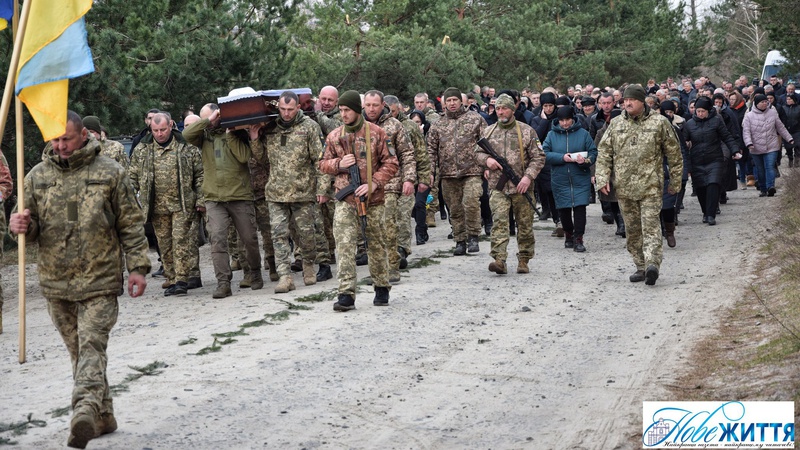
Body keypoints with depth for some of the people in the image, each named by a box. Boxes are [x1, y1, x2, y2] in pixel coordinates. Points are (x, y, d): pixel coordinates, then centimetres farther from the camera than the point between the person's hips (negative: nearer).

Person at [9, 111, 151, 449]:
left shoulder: (110, 173, 0)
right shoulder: (37, 176, 9)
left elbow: (131, 225, 3)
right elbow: (33, 228, 13)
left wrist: (137, 267, -3)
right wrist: (23, 226, -11)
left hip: (99, 281, -4)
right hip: (56, 283, 4)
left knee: (92, 347, -15)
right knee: (79, 352, 9)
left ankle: (84, 412, -28)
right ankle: (103, 416, 18)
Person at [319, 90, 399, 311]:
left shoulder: (376, 133, -1)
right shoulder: (334, 136, 6)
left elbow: (391, 163, -1)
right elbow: (323, 164, 15)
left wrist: (374, 183, -14)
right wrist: (338, 164, -7)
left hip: (372, 199, -1)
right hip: (345, 200, 1)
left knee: (376, 245, 10)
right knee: (344, 246, -10)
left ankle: (382, 288, 27)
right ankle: (346, 294, -13)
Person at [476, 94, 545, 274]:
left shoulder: (527, 131, 1)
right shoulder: (488, 132, 9)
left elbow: (538, 157, 0)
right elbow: (478, 152, 19)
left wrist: (528, 176, -14)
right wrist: (487, 159, -4)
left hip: (521, 187, 0)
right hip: (498, 187, 1)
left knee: (525, 225, 6)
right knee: (499, 222, -14)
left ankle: (524, 260, 18)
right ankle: (499, 260, -21)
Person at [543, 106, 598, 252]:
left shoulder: (583, 133, 3)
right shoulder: (552, 135, 5)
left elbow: (593, 152, 1)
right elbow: (545, 154, -4)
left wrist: (586, 160, -20)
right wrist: (562, 158, -16)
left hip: (580, 179, -1)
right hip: (560, 179, 1)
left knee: (580, 207, -8)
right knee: (563, 209, 8)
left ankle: (578, 239, -2)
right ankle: (568, 234, 28)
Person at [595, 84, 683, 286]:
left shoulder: (659, 122, 1)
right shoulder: (616, 124, 9)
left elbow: (674, 152, 7)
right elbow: (604, 152, 10)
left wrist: (676, 180, 9)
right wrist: (603, 178, 0)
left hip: (650, 184, -4)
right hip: (624, 186, 4)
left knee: (650, 224, -14)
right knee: (632, 229, 9)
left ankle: (652, 263, -25)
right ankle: (641, 267, 17)